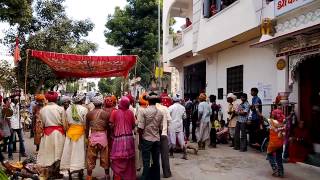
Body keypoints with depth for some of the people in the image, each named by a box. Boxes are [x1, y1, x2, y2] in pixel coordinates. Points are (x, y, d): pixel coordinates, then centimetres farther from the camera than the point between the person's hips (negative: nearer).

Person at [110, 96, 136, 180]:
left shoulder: (115, 112, -5)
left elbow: (112, 125, -5)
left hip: (118, 138, -2)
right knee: (129, 159, 15)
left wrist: (113, 133, 13)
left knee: (118, 160, 7)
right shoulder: (130, 112, -1)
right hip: (129, 137, 2)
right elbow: (133, 126, 3)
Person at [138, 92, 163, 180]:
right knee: (156, 161, 14)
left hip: (146, 139, -4)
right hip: (157, 139, 4)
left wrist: (140, 139, -1)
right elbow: (160, 128, 5)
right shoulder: (160, 113, -1)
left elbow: (140, 128, -14)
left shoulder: (143, 111, -13)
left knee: (146, 162, 4)